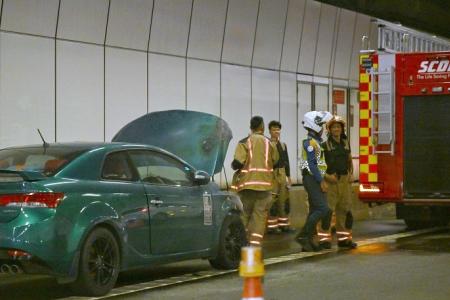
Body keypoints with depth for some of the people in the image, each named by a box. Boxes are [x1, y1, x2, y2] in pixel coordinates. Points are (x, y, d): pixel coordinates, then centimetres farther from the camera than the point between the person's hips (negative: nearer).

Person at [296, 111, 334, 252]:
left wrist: (326, 176, 16)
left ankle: (308, 241, 10)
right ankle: (303, 235, -13)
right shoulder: (310, 142, -13)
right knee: (323, 209, -16)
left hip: (316, 180, 10)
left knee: (315, 210, 8)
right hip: (312, 179, -10)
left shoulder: (316, 142, 19)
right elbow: (312, 164, -20)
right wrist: (321, 181, -20)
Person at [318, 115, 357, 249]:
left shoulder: (346, 143, 13)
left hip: (345, 180, 5)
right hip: (330, 181, -5)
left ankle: (344, 239, 12)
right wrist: (328, 175, -16)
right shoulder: (325, 145, -3)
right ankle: (324, 239, -5)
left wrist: (351, 174, 5)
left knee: (345, 209, 6)